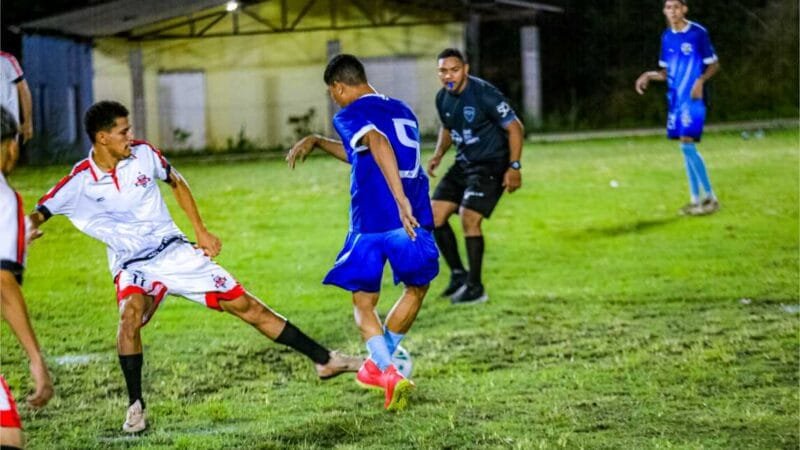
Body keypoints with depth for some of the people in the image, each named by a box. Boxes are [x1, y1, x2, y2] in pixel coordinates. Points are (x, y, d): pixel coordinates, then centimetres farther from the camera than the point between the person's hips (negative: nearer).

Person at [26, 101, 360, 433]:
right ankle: (136, 407, -20)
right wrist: (29, 227, -37)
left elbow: (176, 183, 12)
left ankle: (323, 360, 12)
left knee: (246, 306, 2)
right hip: (134, 267, -3)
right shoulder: (79, 183, -14)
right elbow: (38, 215, -14)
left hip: (176, 253, 3)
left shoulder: (142, 153, -6)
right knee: (131, 313, -35)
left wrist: (201, 231, 9)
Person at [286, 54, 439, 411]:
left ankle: (387, 372, -8)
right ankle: (377, 365, 34)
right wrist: (316, 142, 39)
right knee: (417, 287, 28)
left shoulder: (350, 115, 0)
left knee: (364, 302, 11)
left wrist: (401, 200, -29)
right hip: (414, 220, 5)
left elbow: (378, 144, -22)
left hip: (372, 222, -5)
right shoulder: (403, 111, 23)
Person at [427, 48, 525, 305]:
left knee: (469, 218, -18)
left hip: (491, 165, -8)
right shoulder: (443, 98, 2)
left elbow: (515, 128, -15)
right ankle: (458, 274, 16)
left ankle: (475, 288, -6)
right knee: (435, 216, 1)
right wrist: (438, 155, 4)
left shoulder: (484, 95, -20)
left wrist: (514, 167, -20)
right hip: (463, 164, 8)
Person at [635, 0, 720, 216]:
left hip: (693, 99, -6)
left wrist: (701, 80, -19)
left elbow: (714, 64, -2)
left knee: (687, 144, -15)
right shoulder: (667, 37, 10)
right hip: (675, 99, 6)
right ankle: (695, 199, 13)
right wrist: (650, 75, -2)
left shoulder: (698, 33, -7)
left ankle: (710, 197, -6)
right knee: (686, 148, 7)